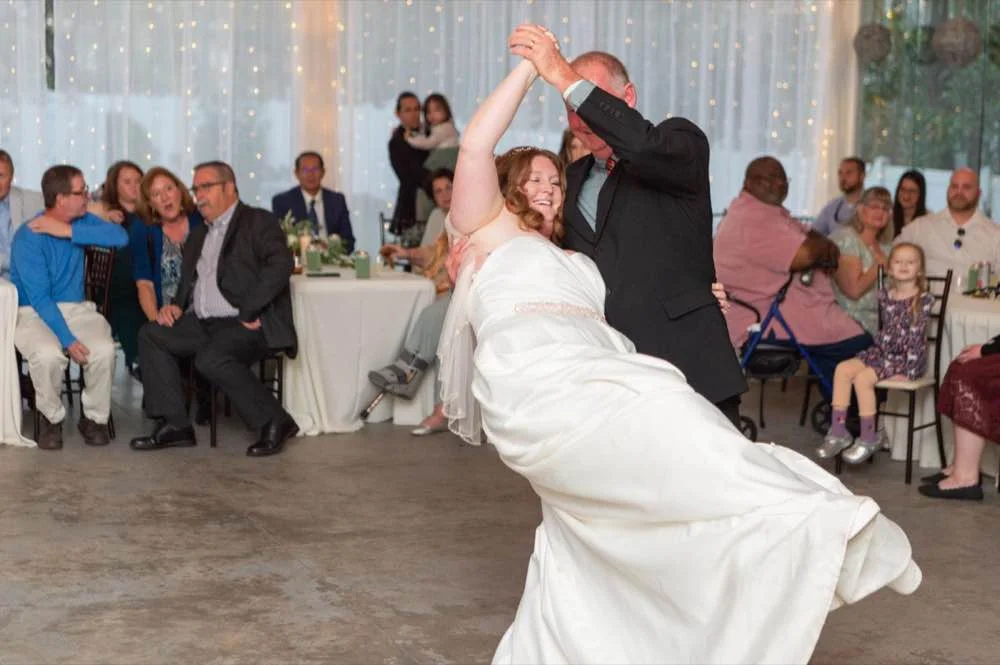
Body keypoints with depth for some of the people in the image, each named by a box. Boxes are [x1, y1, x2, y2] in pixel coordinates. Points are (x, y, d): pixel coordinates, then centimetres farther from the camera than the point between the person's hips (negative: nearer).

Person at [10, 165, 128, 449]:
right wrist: (68, 340, -27)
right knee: (48, 354, -35)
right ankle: (51, 418, -6)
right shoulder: (28, 236, -14)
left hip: (76, 308, 4)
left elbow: (120, 237, -15)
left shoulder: (80, 222, 3)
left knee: (104, 349, -27)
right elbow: (39, 297, -18)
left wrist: (68, 231, -22)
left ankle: (94, 418, -3)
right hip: (34, 313, -4)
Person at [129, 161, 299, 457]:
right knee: (151, 335, -6)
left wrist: (248, 311, -23)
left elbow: (280, 265, -18)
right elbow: (188, 282, 29)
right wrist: (175, 305, 5)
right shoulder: (199, 235, 24)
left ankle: (274, 422, -18)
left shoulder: (258, 222, -1)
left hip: (248, 325, -8)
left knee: (211, 358, -33)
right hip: (204, 323, 8)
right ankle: (173, 425, -7)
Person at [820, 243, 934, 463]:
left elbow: (916, 336, -12)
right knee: (843, 369, -13)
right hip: (882, 352, 6)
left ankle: (868, 438, -13)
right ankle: (838, 430, -10)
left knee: (863, 377, -24)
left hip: (907, 359, -6)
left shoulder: (924, 300, -8)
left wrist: (909, 367, -17)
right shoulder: (884, 296, 8)